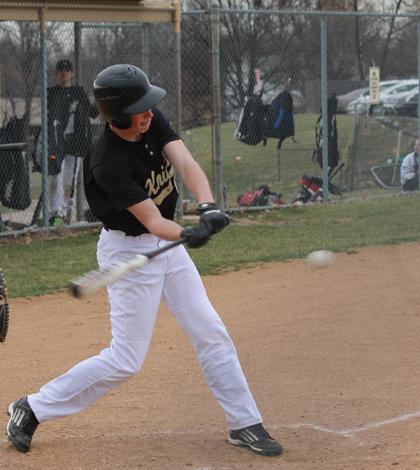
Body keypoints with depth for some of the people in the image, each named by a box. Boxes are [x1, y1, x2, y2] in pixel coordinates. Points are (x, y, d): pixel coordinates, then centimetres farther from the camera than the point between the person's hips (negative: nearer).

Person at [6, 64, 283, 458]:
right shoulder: (108, 164, -29)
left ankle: (244, 423, 18)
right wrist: (188, 235, -50)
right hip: (129, 251, -7)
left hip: (166, 244, 7)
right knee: (125, 360, -4)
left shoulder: (154, 123, -9)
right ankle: (33, 409, 8)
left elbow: (186, 164, -22)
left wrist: (207, 207, -40)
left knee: (211, 334, 7)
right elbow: (152, 220, -30)